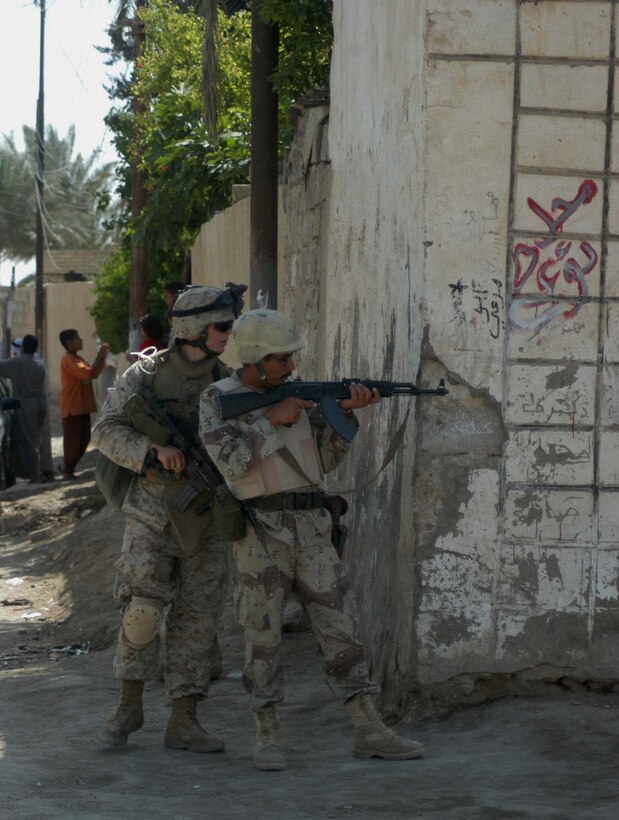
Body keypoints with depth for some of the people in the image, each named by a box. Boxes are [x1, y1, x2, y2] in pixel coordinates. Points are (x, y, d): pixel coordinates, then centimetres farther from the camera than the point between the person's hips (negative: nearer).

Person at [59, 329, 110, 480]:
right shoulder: (68, 360, -16)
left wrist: (102, 357, 4)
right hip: (72, 408, -9)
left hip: (83, 406, 9)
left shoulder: (78, 359, 15)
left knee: (84, 439, 12)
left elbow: (93, 373, 14)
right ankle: (68, 470, 5)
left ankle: (69, 466, 23)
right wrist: (100, 356, -14)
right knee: (72, 439, -4)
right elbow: (90, 374, -23)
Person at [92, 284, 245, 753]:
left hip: (208, 520, 3)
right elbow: (107, 431, -6)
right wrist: (152, 451, -22)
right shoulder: (146, 375, -4)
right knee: (143, 608, -13)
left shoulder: (228, 384, 5)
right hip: (153, 516, -3)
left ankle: (183, 721, 7)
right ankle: (131, 704, 6)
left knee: (198, 618, 2)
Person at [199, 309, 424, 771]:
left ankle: (370, 731, 3)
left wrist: (345, 413, -4)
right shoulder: (219, 399, -2)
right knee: (263, 631, -1)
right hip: (261, 529, -4)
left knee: (340, 625, 2)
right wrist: (273, 421, -11)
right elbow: (231, 460, -16)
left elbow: (326, 458, 11)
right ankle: (268, 735, 9)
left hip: (311, 527, 4)